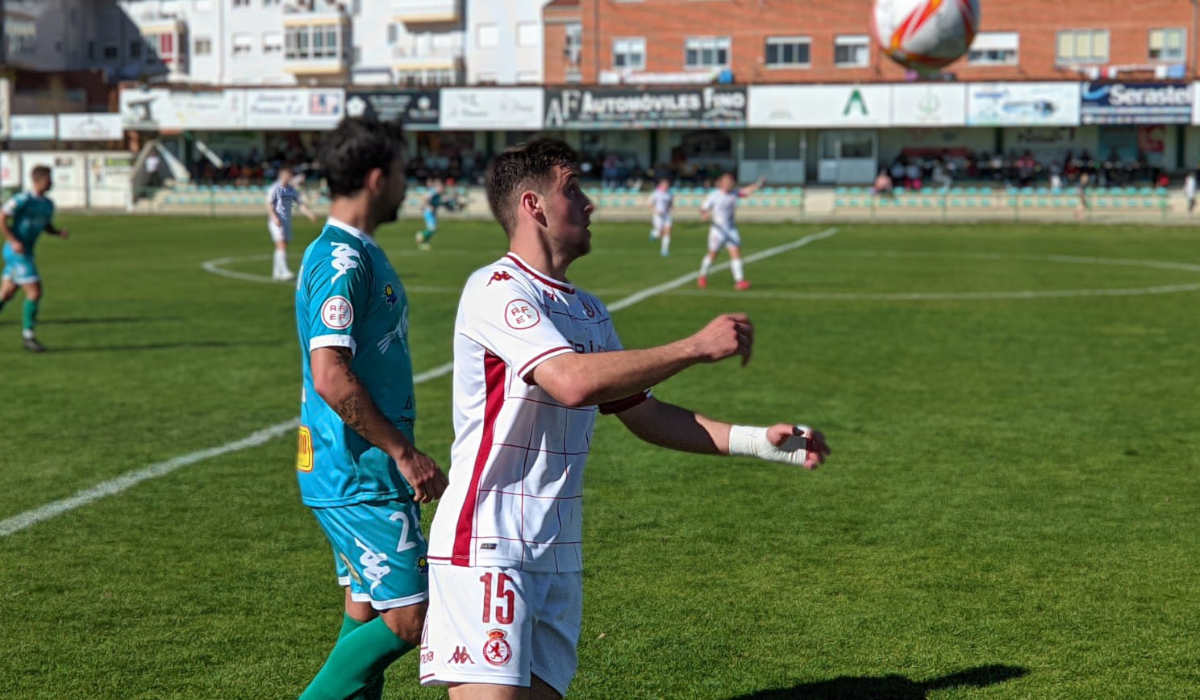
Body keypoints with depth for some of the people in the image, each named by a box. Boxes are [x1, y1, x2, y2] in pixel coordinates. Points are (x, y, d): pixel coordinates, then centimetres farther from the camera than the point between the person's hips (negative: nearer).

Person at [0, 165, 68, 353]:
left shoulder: (48, 204, 9)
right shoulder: (22, 200, -16)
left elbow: (47, 226, 22)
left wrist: (59, 232, 1)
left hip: (26, 252, 8)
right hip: (17, 252, -8)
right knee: (35, 293, -12)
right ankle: (27, 336, -2)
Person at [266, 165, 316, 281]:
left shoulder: (292, 190, 11)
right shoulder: (275, 188, -7)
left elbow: (300, 203, 12)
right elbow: (269, 205, -10)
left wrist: (309, 213, -2)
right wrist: (275, 218, -22)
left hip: (287, 221, 7)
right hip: (277, 222, -7)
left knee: (282, 247, 9)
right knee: (281, 245, -16)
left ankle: (276, 272, 16)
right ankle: (284, 271, -23)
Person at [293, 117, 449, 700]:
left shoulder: (356, 253, 14)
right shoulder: (342, 261, -18)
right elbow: (331, 378, -25)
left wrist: (399, 453, 23)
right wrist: (405, 453, -20)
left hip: (360, 473, 10)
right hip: (362, 475, -10)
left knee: (367, 615, 13)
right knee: (408, 618, -7)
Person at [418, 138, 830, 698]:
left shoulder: (589, 312, 16)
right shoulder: (497, 289, -12)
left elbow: (642, 412, 21)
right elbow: (574, 382, -26)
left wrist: (759, 441, 13)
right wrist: (697, 347, -20)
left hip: (558, 556, 8)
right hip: (488, 546, -8)